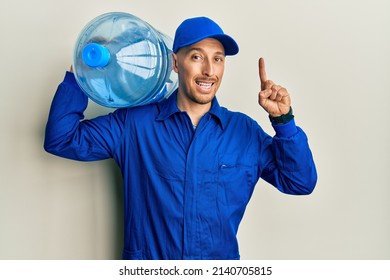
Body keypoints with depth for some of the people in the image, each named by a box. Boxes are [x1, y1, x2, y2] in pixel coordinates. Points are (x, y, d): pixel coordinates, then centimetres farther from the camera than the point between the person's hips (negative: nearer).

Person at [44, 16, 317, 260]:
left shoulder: (245, 131, 0)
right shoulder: (134, 123, -2)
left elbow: (300, 182, 0)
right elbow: (61, 139, -2)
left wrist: (282, 119, -11)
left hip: (221, 268, 2)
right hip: (146, 268, -1)